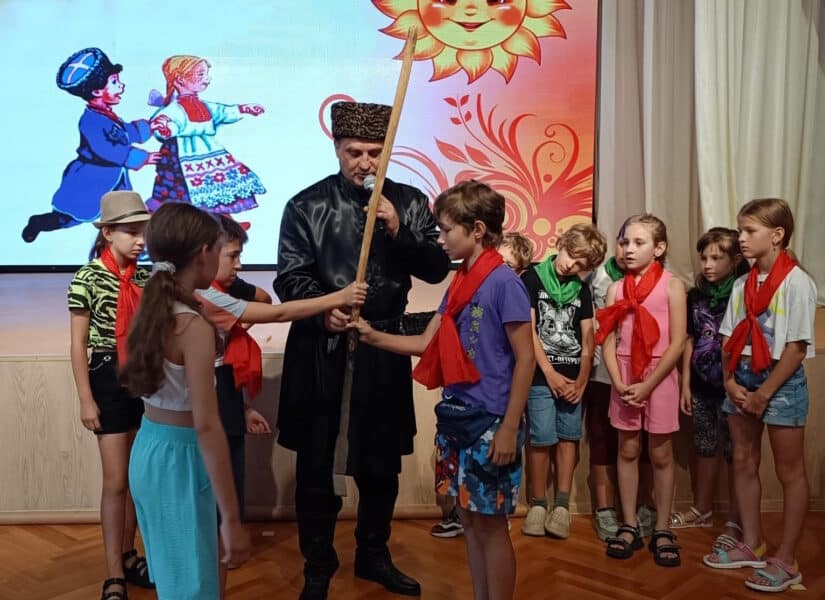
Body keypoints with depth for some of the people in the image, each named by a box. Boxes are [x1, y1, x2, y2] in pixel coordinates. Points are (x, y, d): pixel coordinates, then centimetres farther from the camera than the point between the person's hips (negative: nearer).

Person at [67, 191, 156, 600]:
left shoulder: (146, 278, 5)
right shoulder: (88, 279, -8)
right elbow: (78, 345, -7)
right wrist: (85, 399, -10)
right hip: (109, 381, -5)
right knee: (117, 480, -3)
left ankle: (127, 555, 27)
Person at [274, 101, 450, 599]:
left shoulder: (410, 202, 4)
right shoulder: (307, 205, -1)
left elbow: (437, 269, -1)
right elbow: (290, 278, -7)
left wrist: (398, 232, -16)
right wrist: (323, 310, -26)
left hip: (384, 347, 2)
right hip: (320, 349, -1)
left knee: (382, 460, 13)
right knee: (316, 462, 7)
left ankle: (374, 555, 34)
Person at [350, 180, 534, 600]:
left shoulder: (504, 282, -14)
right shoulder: (459, 283, 10)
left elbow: (525, 359, -15)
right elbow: (426, 344, 15)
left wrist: (510, 428, -17)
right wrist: (373, 336, 4)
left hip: (491, 422, -8)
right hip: (456, 416, 8)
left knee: (490, 525, 3)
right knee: (469, 520, 16)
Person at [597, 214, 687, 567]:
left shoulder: (671, 286, -5)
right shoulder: (616, 289, 4)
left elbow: (677, 343, -9)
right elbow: (608, 341, 1)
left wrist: (648, 385, -13)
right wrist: (619, 383, -11)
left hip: (659, 378, -3)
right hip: (624, 378, 3)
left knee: (660, 454, 6)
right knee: (627, 451, 9)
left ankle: (662, 530, 16)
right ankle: (629, 526, 19)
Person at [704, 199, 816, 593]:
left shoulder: (796, 282, -12)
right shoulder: (742, 284, 7)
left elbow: (797, 347, -15)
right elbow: (729, 338, 9)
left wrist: (764, 393, -15)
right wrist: (730, 381, -5)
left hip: (781, 381, -7)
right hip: (742, 377, 7)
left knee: (789, 472, 4)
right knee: (743, 464, 13)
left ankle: (785, 561, 12)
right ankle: (751, 545, 27)